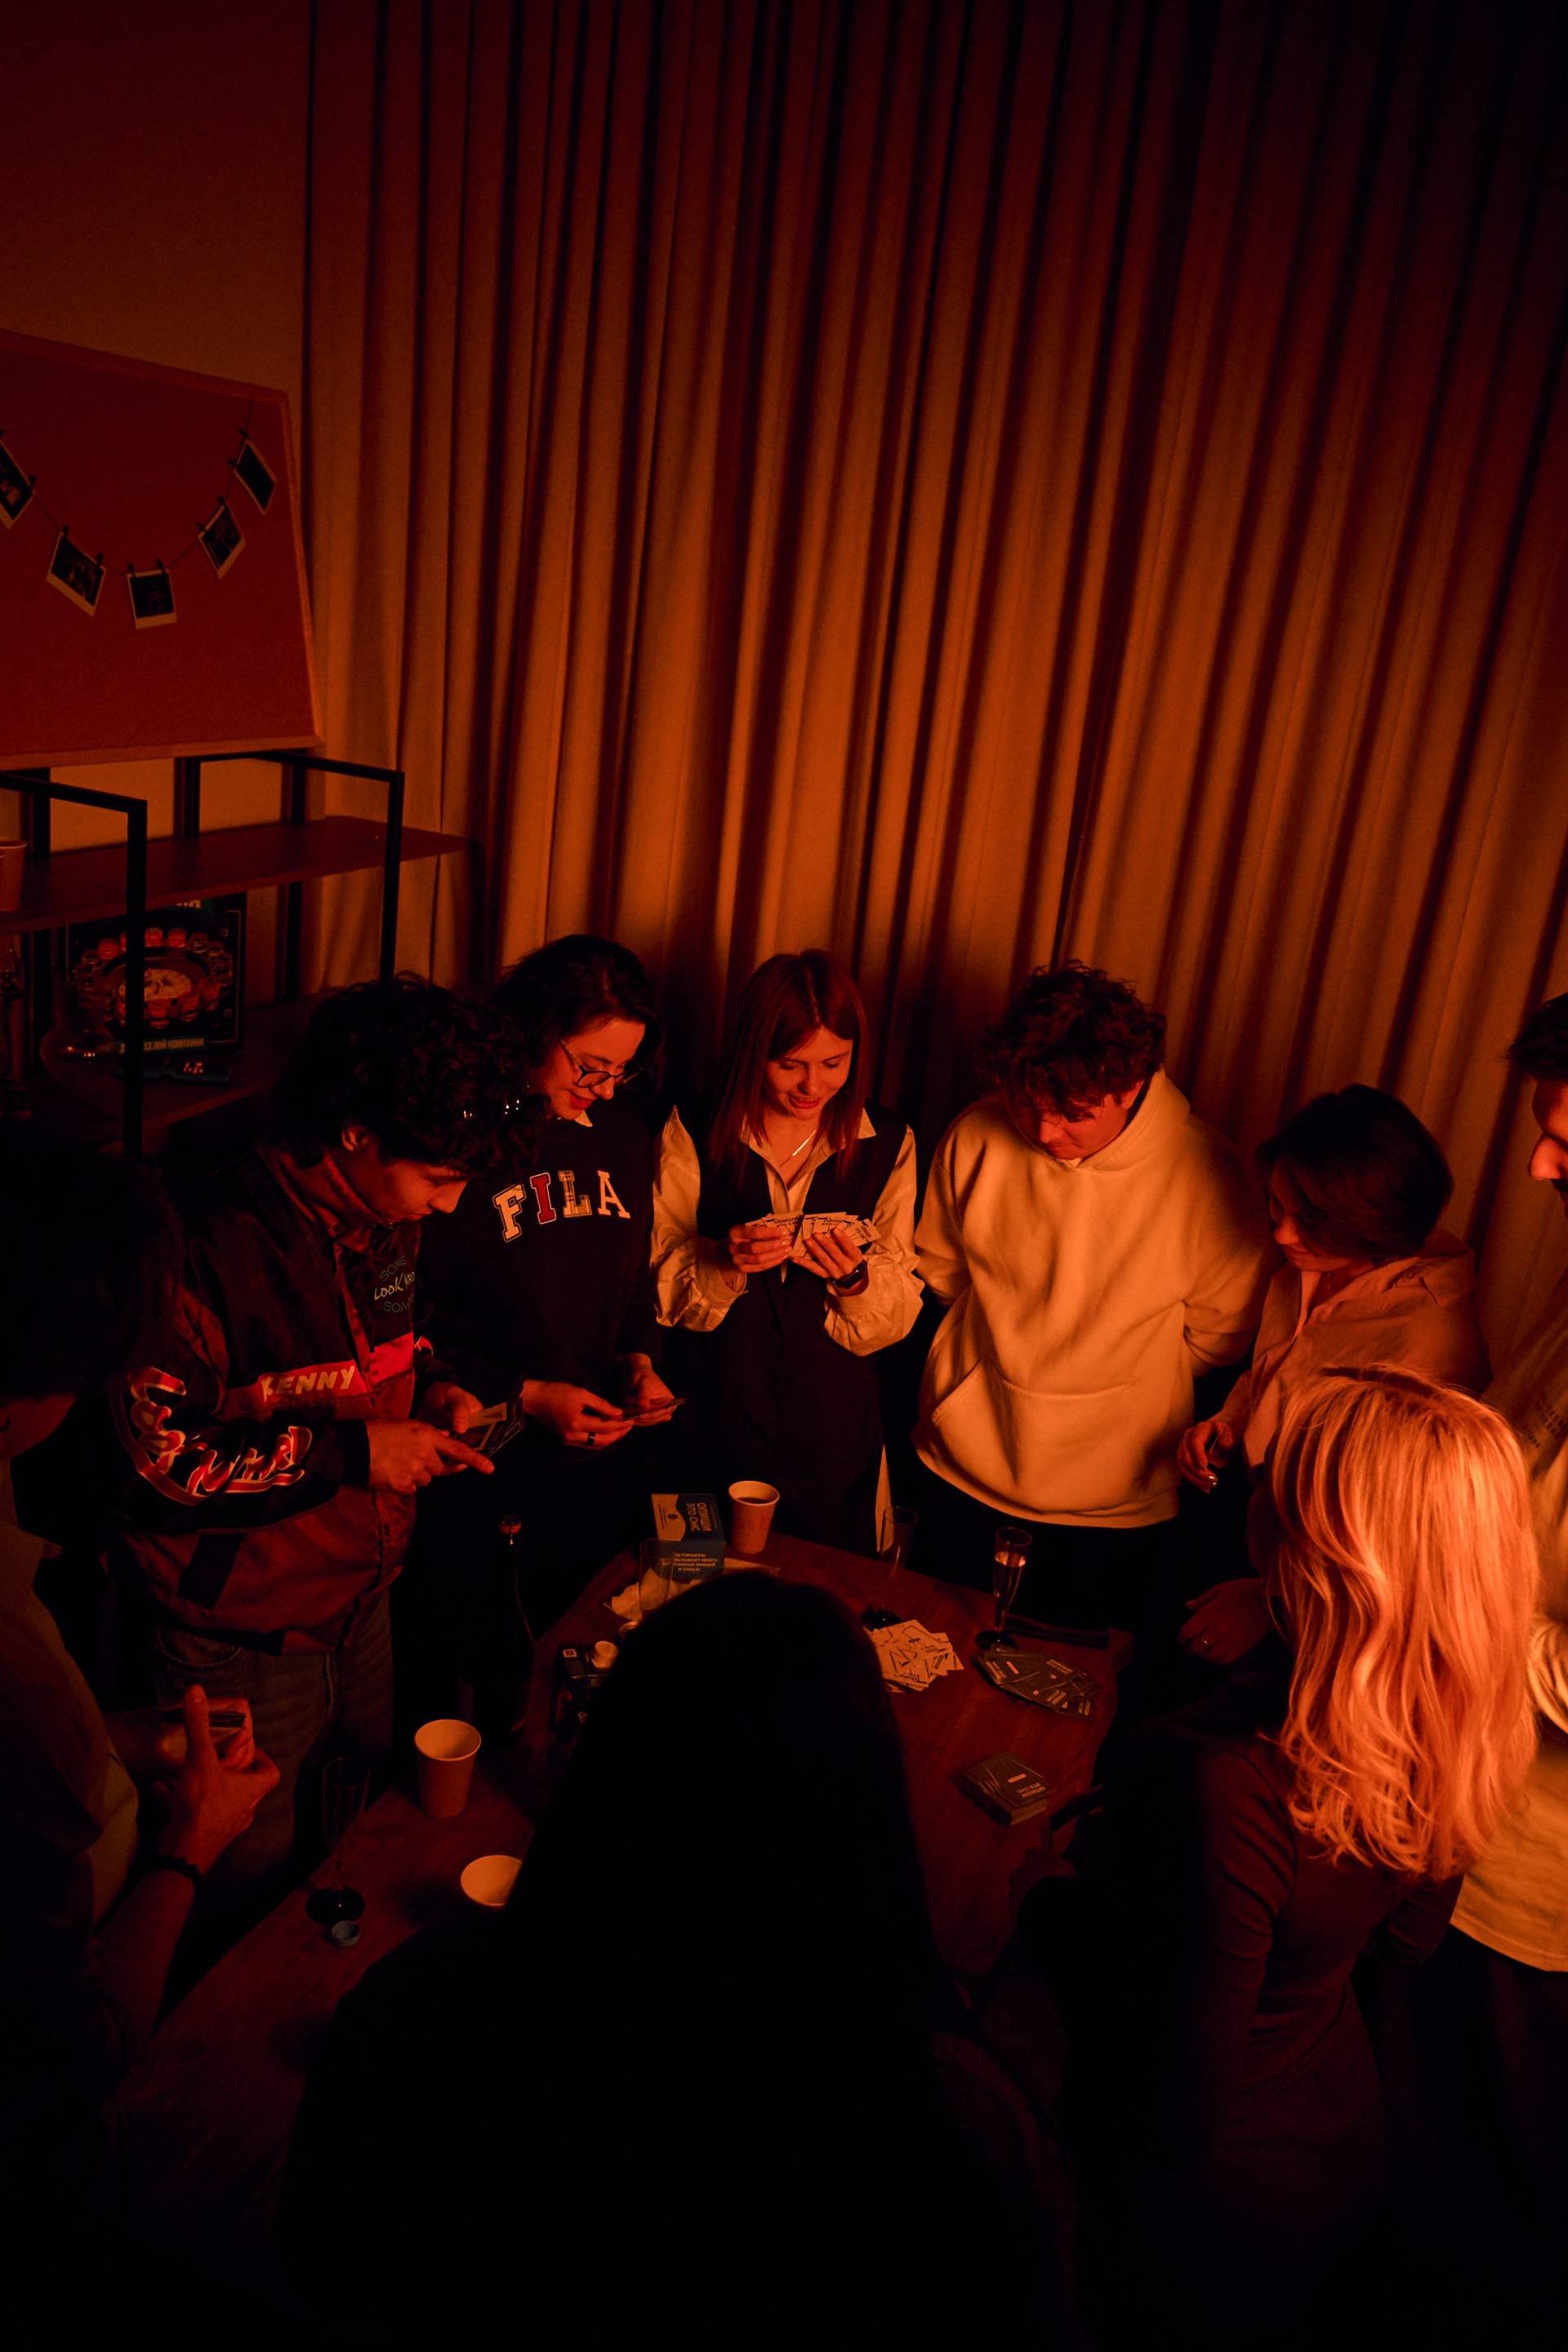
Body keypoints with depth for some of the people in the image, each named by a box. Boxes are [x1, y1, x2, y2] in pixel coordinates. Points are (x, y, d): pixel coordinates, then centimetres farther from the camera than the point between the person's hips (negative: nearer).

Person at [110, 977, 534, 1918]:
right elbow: (153, 1446, -24)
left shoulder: (389, 1217, -3)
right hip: (245, 1638, -7)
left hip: (365, 1600, 7)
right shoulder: (218, 1247, -27)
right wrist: (351, 1453, -27)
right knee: (253, 1888, 13)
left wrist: (435, 1388, -5)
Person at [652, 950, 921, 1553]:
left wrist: (857, 1279, -21)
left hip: (835, 1432, 2)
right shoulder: (694, 1134, -5)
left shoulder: (888, 1145, -1)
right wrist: (722, 1262, -22)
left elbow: (900, 1312, 0)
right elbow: (658, 1282, -3)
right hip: (716, 1421, -1)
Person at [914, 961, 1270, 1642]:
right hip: (963, 1477, 2)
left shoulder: (1204, 1175, -19)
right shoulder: (976, 1138, -12)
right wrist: (1019, 1343, 2)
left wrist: (1103, 1365, -2)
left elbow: (1219, 1334, -5)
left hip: (1113, 1506, -2)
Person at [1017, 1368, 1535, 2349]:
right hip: (1346, 2147, 6)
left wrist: (1057, 1908, -17)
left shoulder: (1225, 1785, -42)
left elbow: (1178, 2121, -30)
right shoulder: (1460, 1734, -18)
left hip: (1218, 2208, -5)